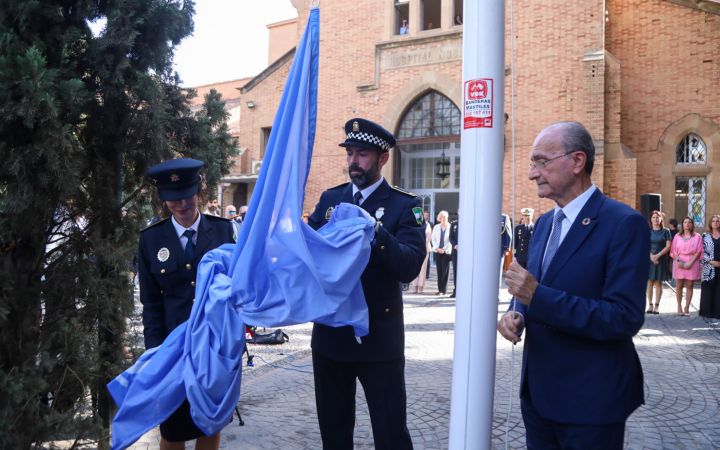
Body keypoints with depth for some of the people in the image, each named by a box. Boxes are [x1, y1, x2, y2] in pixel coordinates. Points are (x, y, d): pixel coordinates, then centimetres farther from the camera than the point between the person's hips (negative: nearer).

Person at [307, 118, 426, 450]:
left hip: (379, 338, -4)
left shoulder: (404, 206, -5)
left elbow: (409, 268, -17)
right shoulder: (329, 199, 9)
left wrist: (375, 230, -31)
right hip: (330, 334, 4)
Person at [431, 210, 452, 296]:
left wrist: (444, 249, -11)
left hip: (446, 252, -3)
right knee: (439, 270, 3)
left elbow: (451, 240, -5)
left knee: (445, 271, -4)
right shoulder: (436, 227, 10)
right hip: (437, 252, 3)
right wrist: (437, 248, -3)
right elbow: (433, 239, 10)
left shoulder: (450, 227, -2)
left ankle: (443, 290, -2)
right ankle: (440, 289, 6)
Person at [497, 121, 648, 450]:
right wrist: (515, 314, -6)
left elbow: (625, 318, -22)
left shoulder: (624, 223, -15)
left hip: (590, 401, -7)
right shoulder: (545, 222, 9)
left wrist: (537, 296, -26)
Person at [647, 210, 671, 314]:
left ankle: (657, 305, 6)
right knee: (650, 282, 0)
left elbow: (668, 246, -2)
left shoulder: (665, 231, 3)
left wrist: (658, 255, -13)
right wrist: (651, 256, -12)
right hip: (649, 259, 1)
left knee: (658, 283, 1)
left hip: (661, 260, -1)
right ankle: (650, 305, 5)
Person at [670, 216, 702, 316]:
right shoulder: (677, 236, 10)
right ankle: (679, 307, 7)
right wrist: (678, 260, -10)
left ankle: (687, 308, 3)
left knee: (689, 286, 0)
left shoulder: (697, 237, 5)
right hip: (679, 263, 1)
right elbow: (674, 250, 6)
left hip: (692, 263, -1)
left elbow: (698, 251, -1)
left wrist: (690, 262, -12)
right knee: (679, 286, 2)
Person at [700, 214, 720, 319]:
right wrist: (711, 261, -10)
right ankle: (707, 311, 5)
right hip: (709, 267, -1)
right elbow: (702, 251, 1)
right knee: (708, 289, -1)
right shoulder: (705, 236, 6)